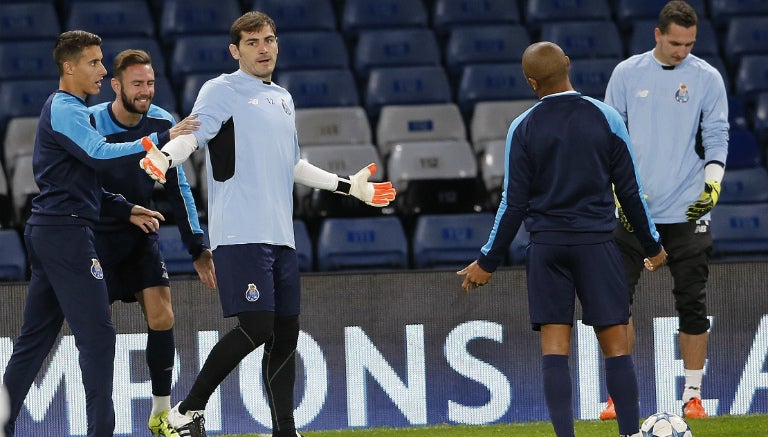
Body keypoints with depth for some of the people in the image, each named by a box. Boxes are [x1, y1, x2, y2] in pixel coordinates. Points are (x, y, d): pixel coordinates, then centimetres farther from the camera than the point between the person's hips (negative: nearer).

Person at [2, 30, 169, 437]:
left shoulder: (69, 110, 22)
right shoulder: (65, 110, -10)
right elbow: (102, 155, -25)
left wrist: (126, 210, 16)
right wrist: (159, 140, -26)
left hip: (47, 233, 10)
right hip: (66, 233, -10)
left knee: (35, 338, 11)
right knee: (97, 334, -9)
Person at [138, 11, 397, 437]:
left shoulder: (283, 99, 21)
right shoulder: (222, 91, -2)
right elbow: (192, 134, -18)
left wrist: (349, 185, 38)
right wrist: (165, 156, -40)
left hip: (280, 237, 8)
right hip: (241, 236, -8)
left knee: (285, 334, 5)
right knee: (256, 327, -17)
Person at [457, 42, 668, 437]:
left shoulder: (523, 128, -2)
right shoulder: (605, 118, -1)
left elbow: (514, 204, -2)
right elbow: (630, 189, 2)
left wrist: (488, 262, 7)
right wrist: (652, 245, 14)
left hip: (546, 245, 0)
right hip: (597, 242, 0)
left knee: (554, 348, 1)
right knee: (616, 345, 3)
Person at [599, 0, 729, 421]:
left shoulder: (707, 78, 2)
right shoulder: (627, 74, 4)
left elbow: (716, 137, 3)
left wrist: (713, 184, -12)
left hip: (688, 212, -1)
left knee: (692, 306, 1)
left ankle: (692, 395, 8)